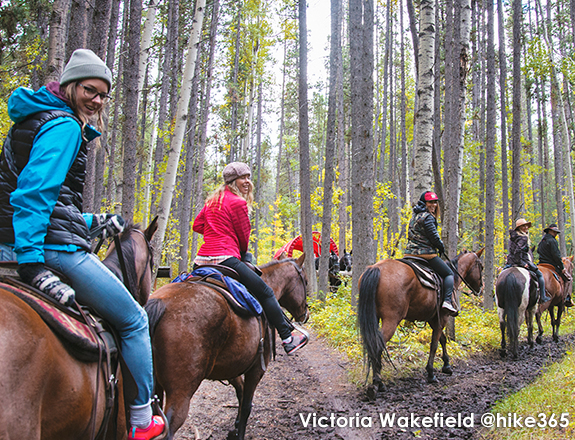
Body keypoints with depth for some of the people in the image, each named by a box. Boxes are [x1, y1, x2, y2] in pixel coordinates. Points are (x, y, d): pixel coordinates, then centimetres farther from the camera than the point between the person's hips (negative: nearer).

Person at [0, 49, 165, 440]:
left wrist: (92, 222, 25)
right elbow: (34, 191, -24)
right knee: (134, 320, 4)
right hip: (52, 246, -10)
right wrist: (32, 263, -30)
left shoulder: (33, 121, 22)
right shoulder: (65, 126, -11)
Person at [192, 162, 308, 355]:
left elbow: (197, 225, 22)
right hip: (224, 257, -8)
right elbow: (244, 236, 1)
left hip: (202, 259, 9)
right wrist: (242, 253, 21)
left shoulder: (212, 200, 20)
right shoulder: (238, 203, -4)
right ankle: (287, 339, 2)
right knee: (265, 292, -1)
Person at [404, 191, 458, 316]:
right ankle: (447, 301, -14)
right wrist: (442, 248, 6)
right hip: (426, 253, -8)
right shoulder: (428, 217, -12)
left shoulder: (415, 216, 17)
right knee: (449, 274, 3)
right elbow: (434, 237, -14)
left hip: (410, 254, 8)